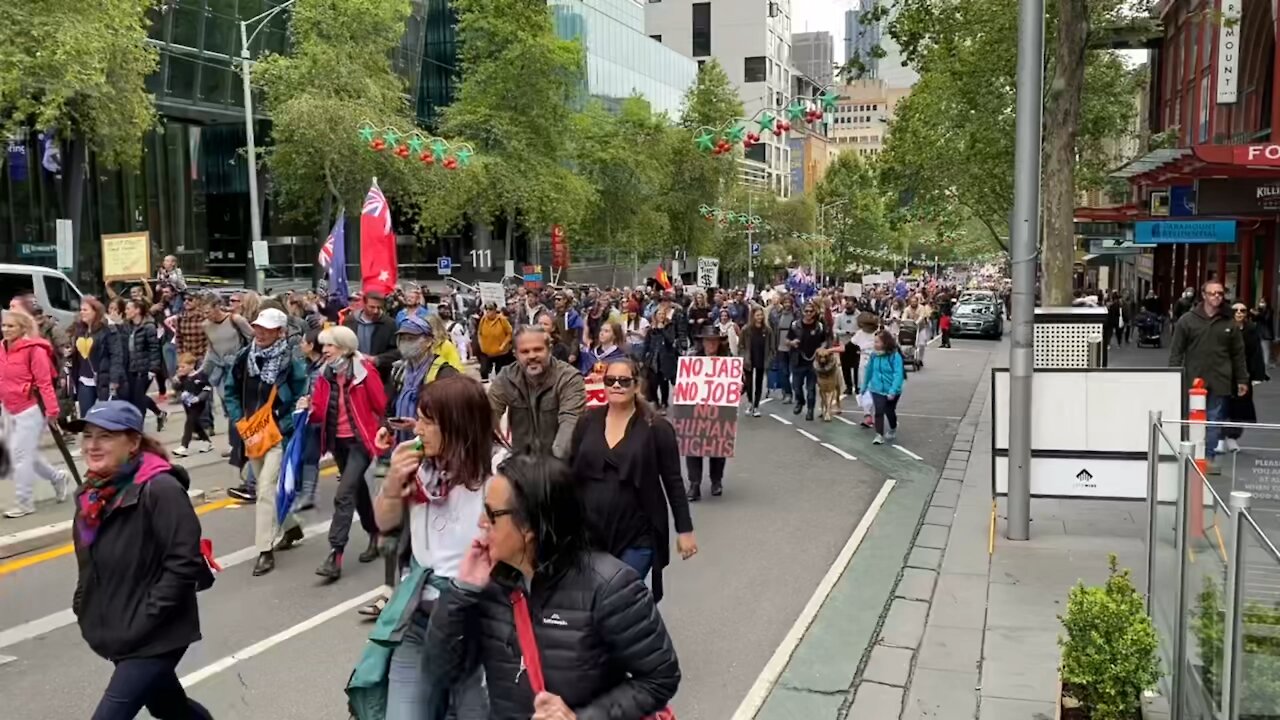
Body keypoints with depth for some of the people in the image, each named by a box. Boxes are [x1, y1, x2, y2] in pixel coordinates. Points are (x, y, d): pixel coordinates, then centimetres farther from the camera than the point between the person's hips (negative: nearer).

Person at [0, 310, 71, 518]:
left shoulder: (33, 349, -15)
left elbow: (44, 381, -17)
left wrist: (52, 408, -19)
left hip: (30, 409, -8)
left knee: (21, 455, -5)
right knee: (23, 454, 14)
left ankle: (23, 502, 5)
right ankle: (58, 477, 34)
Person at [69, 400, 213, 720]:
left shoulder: (160, 489, -21)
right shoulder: (93, 493, 4)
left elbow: (185, 562, -23)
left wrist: (144, 620, -22)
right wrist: (84, 607, 8)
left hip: (156, 637, -8)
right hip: (117, 634, 8)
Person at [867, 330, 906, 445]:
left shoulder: (895, 356, -19)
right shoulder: (874, 355, -4)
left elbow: (898, 374, -22)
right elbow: (869, 371, 9)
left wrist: (893, 390, -30)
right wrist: (864, 385, 17)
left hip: (891, 391, -2)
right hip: (877, 389, 2)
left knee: (890, 412, 14)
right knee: (879, 411, -9)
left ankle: (893, 430, 42)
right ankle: (879, 435, -3)